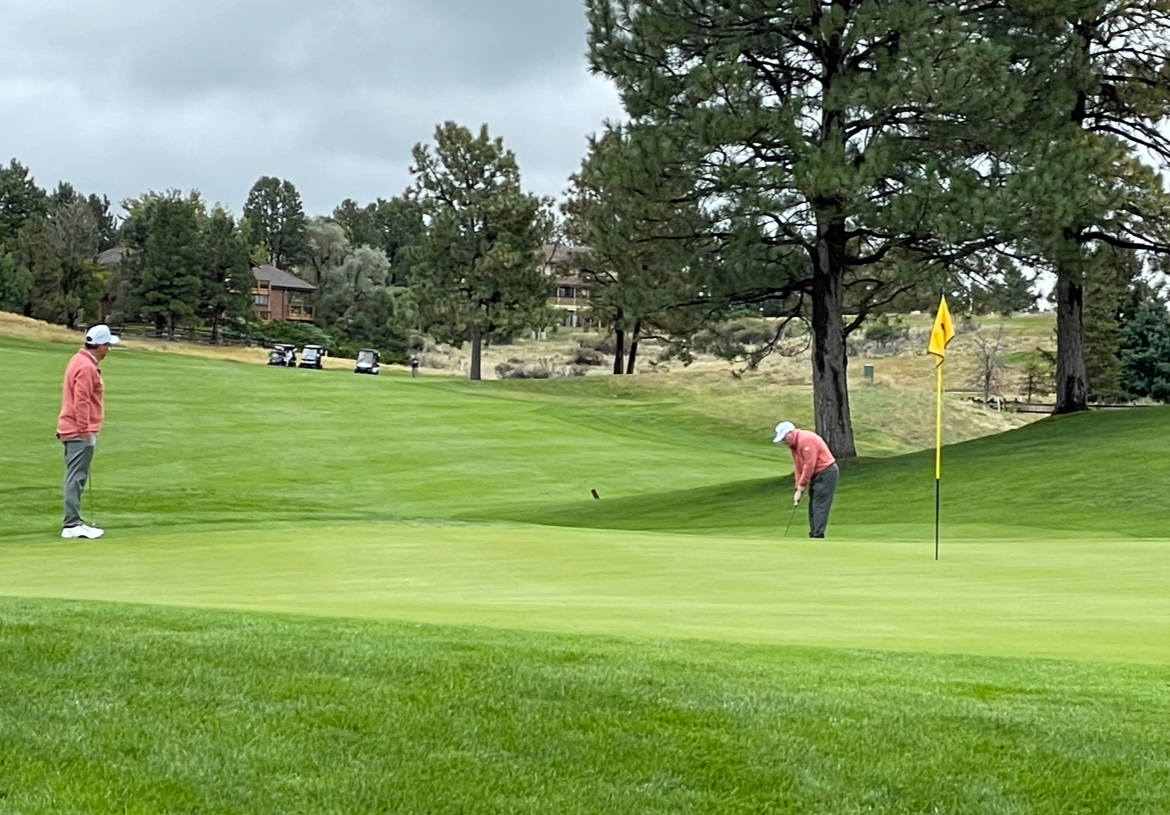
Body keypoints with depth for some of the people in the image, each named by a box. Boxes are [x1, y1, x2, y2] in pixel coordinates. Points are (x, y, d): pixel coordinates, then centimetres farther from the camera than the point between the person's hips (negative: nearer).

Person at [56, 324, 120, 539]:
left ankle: (73, 522, 17)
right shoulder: (87, 368, -17)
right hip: (80, 432, -10)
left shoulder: (80, 361, 15)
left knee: (75, 478, 13)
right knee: (77, 478, -9)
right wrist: (86, 430, -19)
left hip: (72, 430, 10)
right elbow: (81, 402, -22)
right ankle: (72, 525, -8)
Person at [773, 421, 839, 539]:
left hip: (826, 473, -10)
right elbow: (798, 468, 13)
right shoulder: (793, 444, 11)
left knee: (819, 506, -12)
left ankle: (818, 535, -14)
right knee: (813, 507, 7)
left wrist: (801, 487, -14)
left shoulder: (806, 440, -21)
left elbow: (809, 465, -22)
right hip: (817, 475, 10)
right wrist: (798, 489, 4)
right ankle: (813, 535, 7)